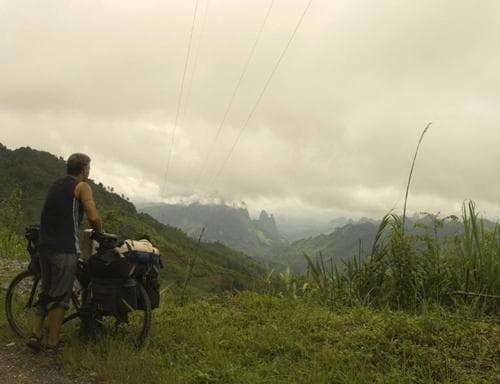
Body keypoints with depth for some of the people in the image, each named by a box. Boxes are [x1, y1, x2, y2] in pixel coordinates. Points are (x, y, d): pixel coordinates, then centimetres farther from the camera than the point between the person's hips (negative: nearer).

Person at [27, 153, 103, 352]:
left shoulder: (56, 185, 19)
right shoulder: (82, 186, -4)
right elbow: (94, 217, -15)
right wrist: (99, 232, 4)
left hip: (45, 245, 7)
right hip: (64, 248, -7)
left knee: (46, 292, 19)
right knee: (59, 297, 1)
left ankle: (35, 334, 14)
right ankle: (52, 344, 7)